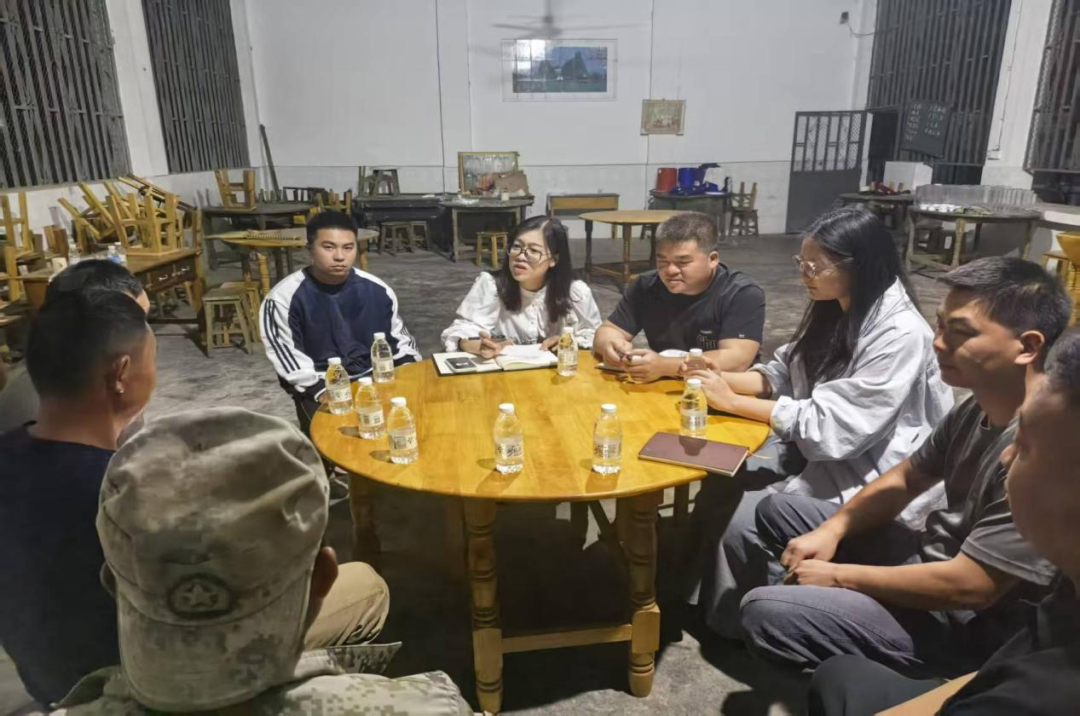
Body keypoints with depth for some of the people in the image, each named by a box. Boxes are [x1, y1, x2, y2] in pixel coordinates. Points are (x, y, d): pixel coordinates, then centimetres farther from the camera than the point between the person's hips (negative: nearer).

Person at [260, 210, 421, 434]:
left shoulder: (377, 290, -1)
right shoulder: (284, 297, -11)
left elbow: (398, 339, 11)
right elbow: (288, 356, -11)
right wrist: (322, 392, -22)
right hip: (319, 387, -3)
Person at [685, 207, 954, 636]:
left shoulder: (900, 336, -25)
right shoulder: (834, 309, 2)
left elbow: (830, 426, -27)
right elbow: (784, 373, 7)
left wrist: (732, 402, -23)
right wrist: (722, 378, -12)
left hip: (864, 475, -8)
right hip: (814, 445, 8)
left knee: (742, 524, -16)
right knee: (719, 487, -8)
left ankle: (735, 622, 12)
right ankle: (704, 598, 13)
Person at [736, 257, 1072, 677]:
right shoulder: (980, 407, -1)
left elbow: (968, 588, -29)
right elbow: (904, 480, 10)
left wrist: (838, 575, -18)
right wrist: (831, 532, -5)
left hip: (965, 627, -9)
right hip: (930, 561, 9)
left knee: (764, 612, -23)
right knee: (777, 510, 13)